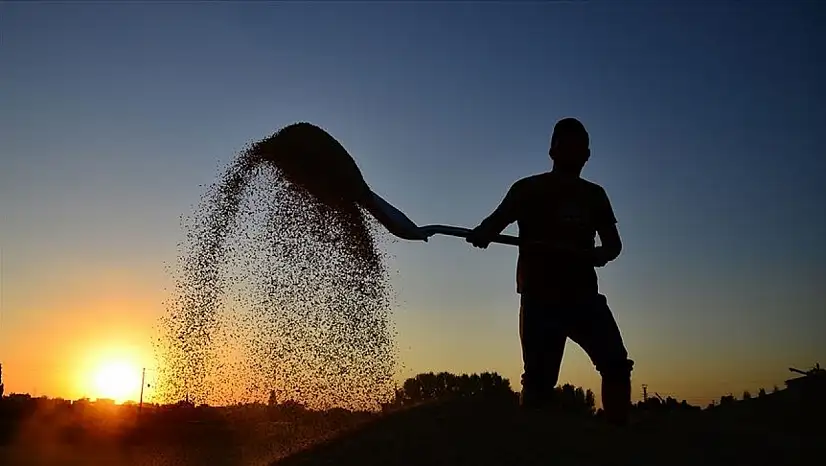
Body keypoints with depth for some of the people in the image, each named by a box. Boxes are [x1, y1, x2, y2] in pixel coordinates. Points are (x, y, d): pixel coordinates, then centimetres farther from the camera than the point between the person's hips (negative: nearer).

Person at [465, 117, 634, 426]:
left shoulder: (594, 195, 17)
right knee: (539, 377, -9)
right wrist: (481, 233, -32)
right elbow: (496, 221, -8)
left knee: (617, 364, -9)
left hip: (583, 294, 4)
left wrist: (601, 254, -8)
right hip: (540, 296, -4)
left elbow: (613, 243, 18)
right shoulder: (528, 189, 5)